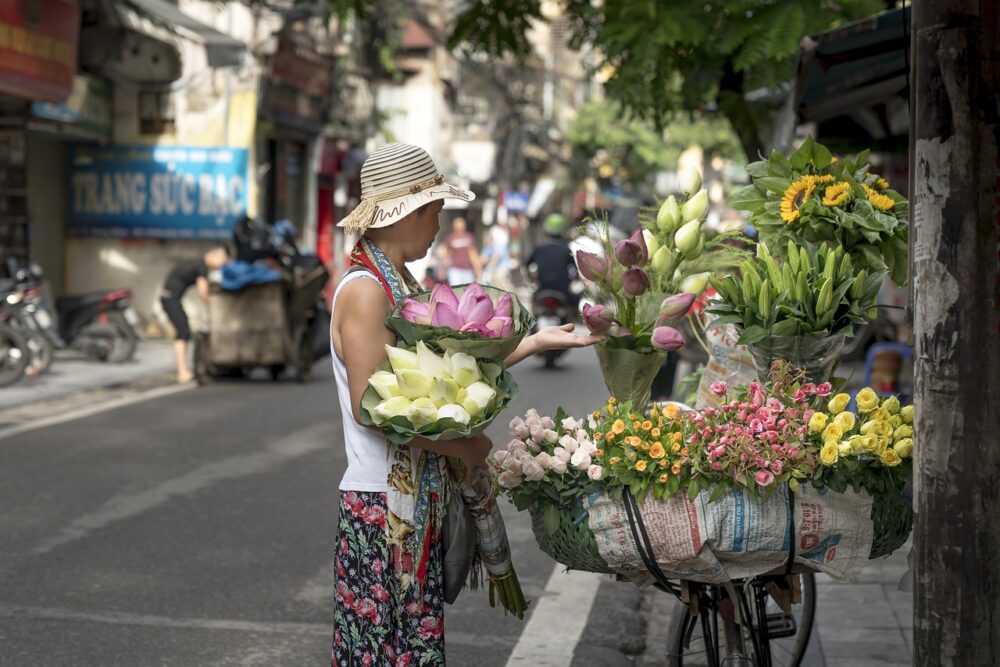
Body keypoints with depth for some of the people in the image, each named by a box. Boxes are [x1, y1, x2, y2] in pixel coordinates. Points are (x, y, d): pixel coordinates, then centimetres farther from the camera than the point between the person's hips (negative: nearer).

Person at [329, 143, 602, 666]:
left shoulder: (401, 284, 12)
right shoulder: (365, 290, -16)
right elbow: (370, 406, -20)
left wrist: (536, 342, 14)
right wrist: (459, 445, -15)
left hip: (419, 500, 9)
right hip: (383, 504, -9)